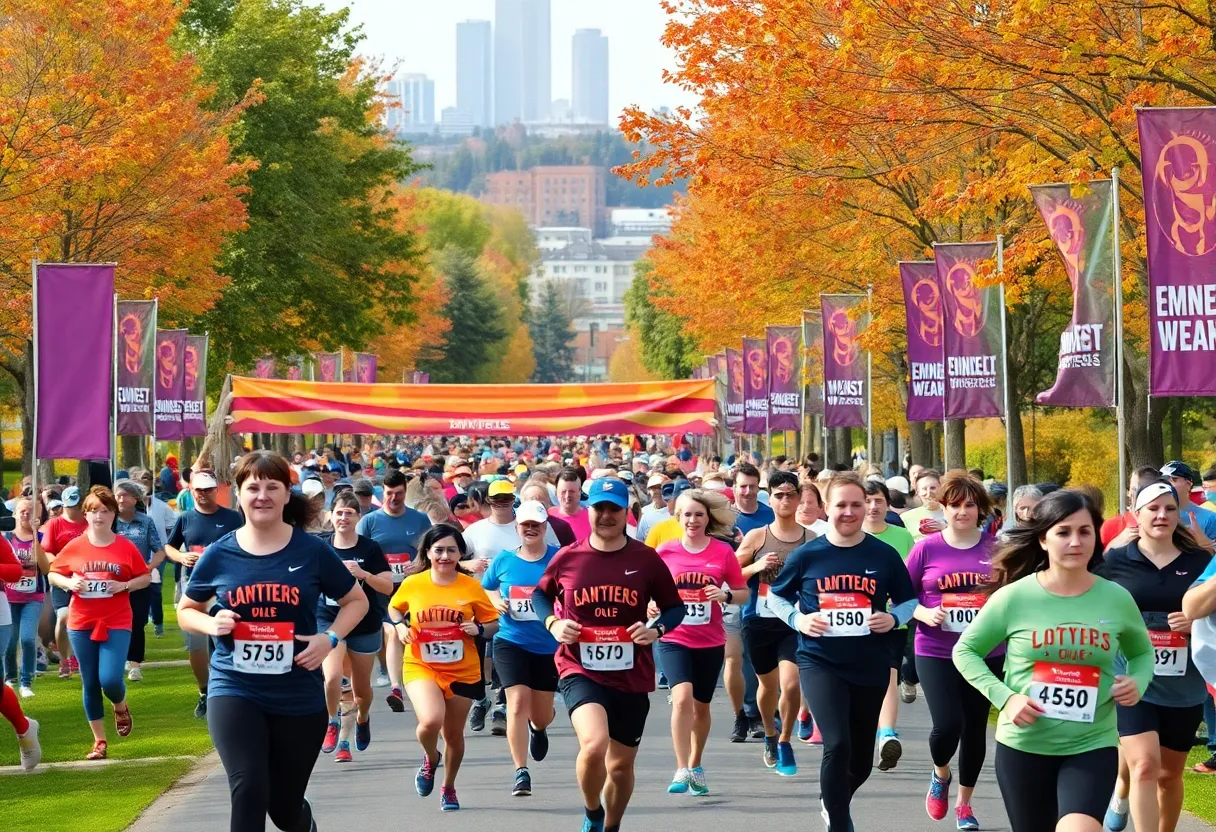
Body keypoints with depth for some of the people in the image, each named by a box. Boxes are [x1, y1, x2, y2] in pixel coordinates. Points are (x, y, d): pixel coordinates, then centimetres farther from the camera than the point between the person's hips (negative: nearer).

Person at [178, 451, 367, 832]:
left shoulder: (312, 551, -4)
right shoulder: (220, 554, -2)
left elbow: (356, 601, 8)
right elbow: (186, 610, 12)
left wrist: (330, 639, -11)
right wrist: (212, 624, -10)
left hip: (299, 696, 1)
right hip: (234, 689, 0)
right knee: (249, 792, -21)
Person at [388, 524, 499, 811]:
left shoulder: (471, 587, -6)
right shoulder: (412, 584, -5)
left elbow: (493, 623, 3)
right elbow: (394, 608, 14)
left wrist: (479, 629, -18)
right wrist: (399, 626, -6)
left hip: (462, 671, 1)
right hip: (421, 666, -1)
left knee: (454, 734, 13)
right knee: (430, 720, -26)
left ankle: (449, 787, 40)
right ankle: (430, 759, 10)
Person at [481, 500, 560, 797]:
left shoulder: (559, 558, -4)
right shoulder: (504, 560, 3)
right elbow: (485, 589, 18)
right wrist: (497, 602, -2)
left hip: (549, 646, 0)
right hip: (511, 642, 0)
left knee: (541, 713, 12)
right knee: (518, 703, -16)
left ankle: (538, 729, 51)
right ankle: (521, 772, -11)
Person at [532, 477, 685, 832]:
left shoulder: (646, 559, -2)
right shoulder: (567, 558, -2)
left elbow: (674, 607, 8)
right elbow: (540, 594, 17)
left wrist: (656, 629, -12)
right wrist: (553, 623, -2)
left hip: (632, 675, 2)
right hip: (580, 670, -2)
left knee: (621, 765, 14)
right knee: (594, 743, -28)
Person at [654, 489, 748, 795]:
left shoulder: (723, 552, -1)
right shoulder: (665, 551, -1)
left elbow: (743, 592, 5)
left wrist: (725, 595, -15)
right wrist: (651, 606, -11)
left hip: (710, 641, 2)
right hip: (674, 639, -2)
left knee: (701, 706, 14)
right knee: (682, 696, -22)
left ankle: (696, 766, 34)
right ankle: (682, 770, -21)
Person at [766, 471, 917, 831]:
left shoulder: (884, 555, -2)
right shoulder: (807, 555, -4)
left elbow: (908, 601, 9)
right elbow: (776, 596, 10)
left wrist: (893, 618, -12)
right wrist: (797, 619, -9)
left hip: (870, 666, 3)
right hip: (819, 662, -3)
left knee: (861, 757, 15)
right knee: (837, 744, -22)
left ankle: (834, 802, 47)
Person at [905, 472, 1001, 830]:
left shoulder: (996, 548, 0)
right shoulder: (926, 548, -3)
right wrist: (925, 614, -15)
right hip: (936, 653, -2)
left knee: (975, 728, 9)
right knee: (947, 725, -15)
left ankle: (965, 802, 28)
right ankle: (940, 774, 19)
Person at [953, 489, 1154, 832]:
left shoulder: (1117, 599, -2)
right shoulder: (1014, 597, -8)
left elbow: (1142, 653, 16)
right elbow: (965, 651, 2)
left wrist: (1137, 682, -6)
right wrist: (1004, 698, -12)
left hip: (1092, 746, 0)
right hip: (1023, 746, 0)